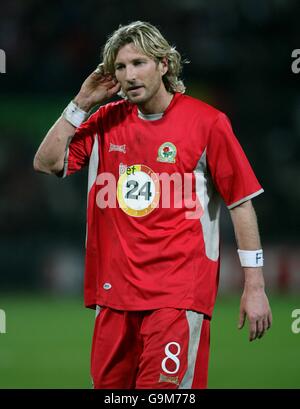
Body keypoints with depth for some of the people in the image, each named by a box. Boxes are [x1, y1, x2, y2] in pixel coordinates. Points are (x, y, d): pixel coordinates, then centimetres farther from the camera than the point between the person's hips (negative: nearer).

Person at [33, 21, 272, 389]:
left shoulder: (206, 122, -4)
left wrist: (254, 287, -6)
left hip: (178, 293, -5)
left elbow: (241, 202, -3)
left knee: (162, 388, -15)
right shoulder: (106, 121, 10)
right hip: (115, 289, 5)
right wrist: (82, 103, 2)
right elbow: (46, 163, 9)